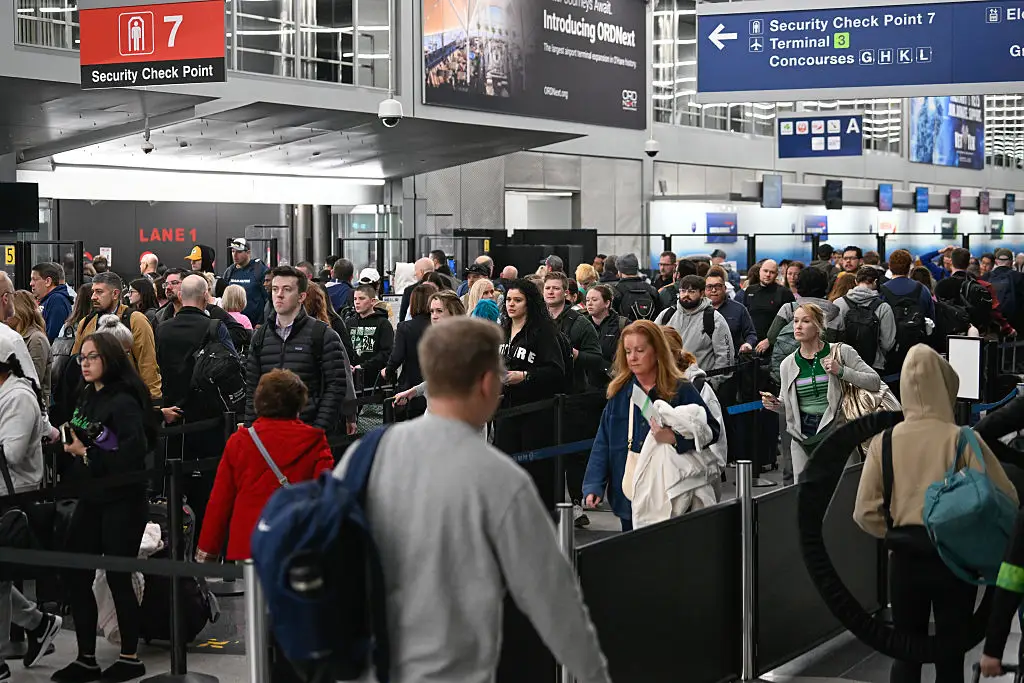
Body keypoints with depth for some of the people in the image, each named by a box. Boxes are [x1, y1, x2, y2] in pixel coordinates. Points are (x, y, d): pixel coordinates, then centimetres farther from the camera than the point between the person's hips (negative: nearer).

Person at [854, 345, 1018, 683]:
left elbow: (865, 513, -5)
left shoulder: (884, 440, -4)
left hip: (905, 559, 2)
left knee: (906, 654, 15)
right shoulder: (961, 440, -12)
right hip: (954, 560, -2)